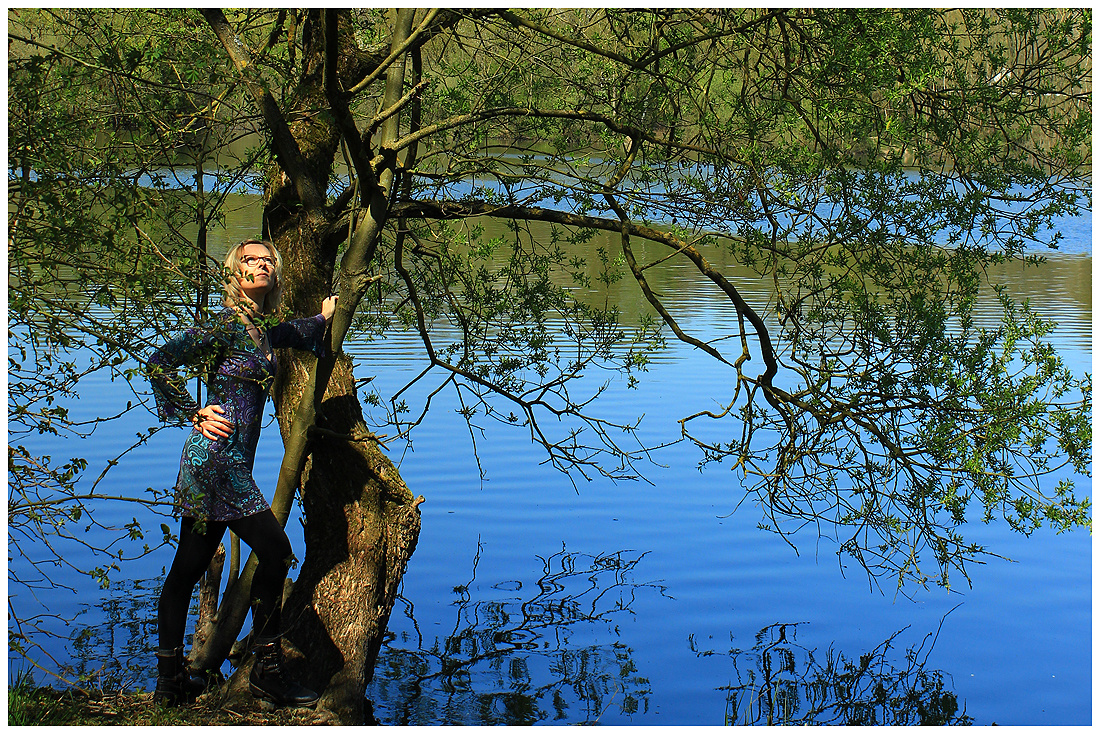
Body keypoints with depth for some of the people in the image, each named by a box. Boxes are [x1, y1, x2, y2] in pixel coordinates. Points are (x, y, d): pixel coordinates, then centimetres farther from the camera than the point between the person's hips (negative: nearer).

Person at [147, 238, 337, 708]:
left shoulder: (258, 328, 15)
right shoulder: (228, 324, -10)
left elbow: (288, 335, 40)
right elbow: (160, 362, -12)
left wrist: (323, 318, 37)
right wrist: (195, 414, -11)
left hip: (223, 462, 9)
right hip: (218, 456, -9)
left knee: (189, 567, 11)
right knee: (275, 550, -7)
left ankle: (171, 680, 17)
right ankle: (267, 674, 2)